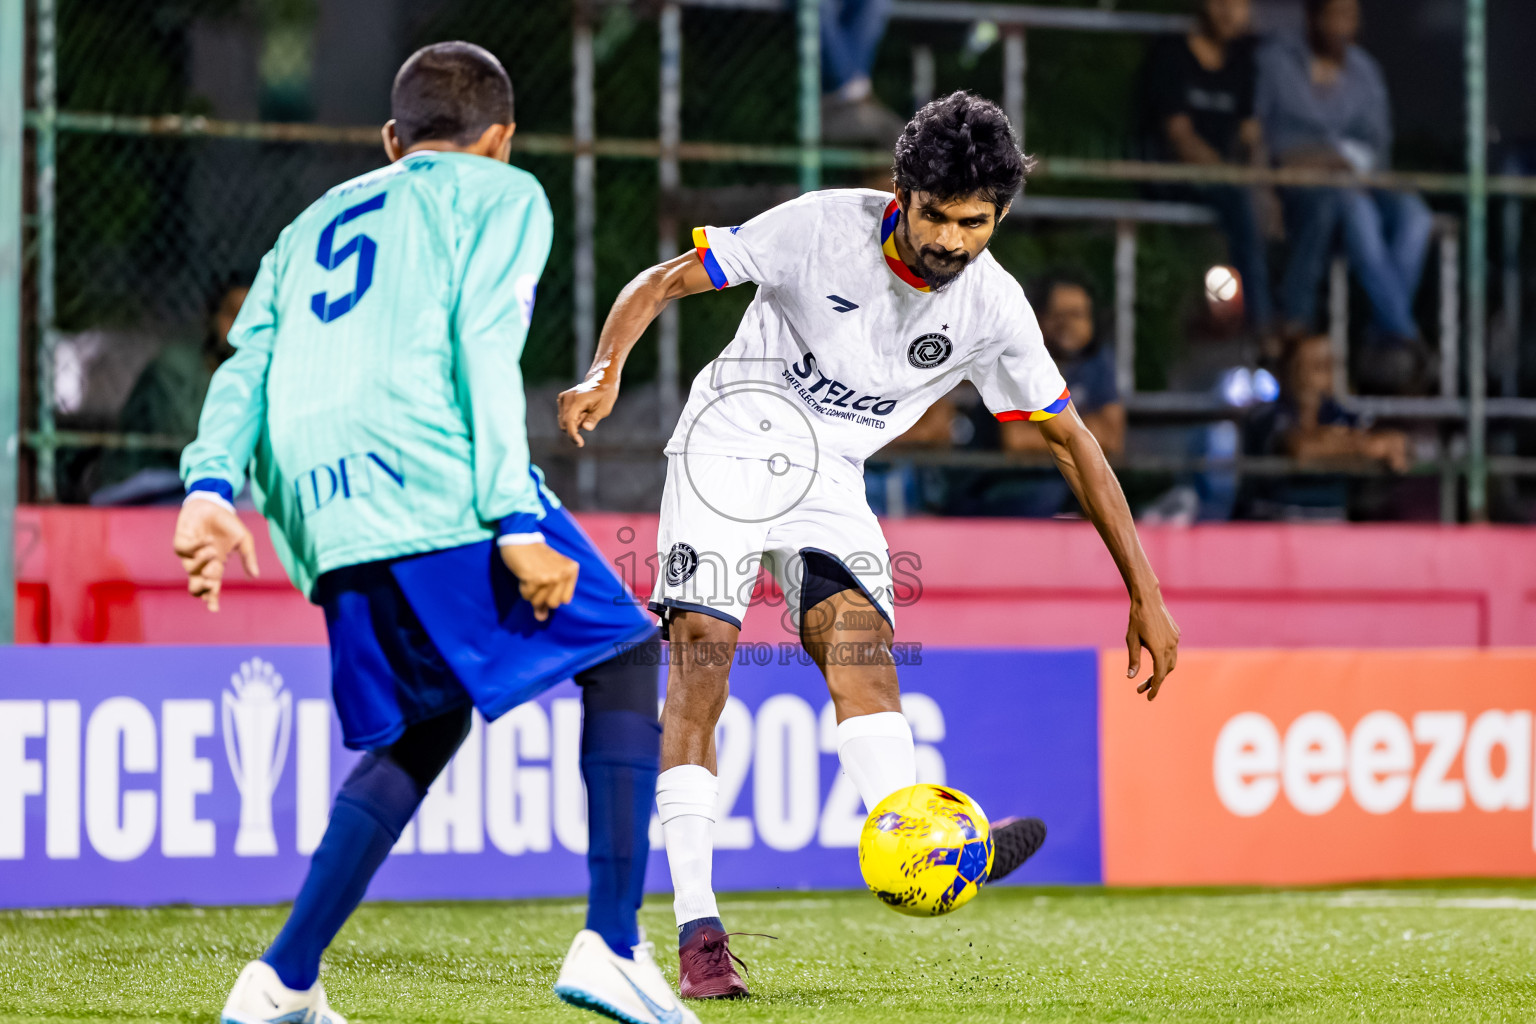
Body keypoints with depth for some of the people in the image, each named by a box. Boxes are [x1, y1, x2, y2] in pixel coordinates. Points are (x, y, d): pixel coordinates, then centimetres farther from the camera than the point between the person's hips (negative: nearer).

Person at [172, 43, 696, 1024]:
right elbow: (483, 352, -3)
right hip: (441, 488, -6)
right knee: (624, 657, 6)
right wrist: (517, 521, -10)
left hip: (328, 524, 6)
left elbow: (249, 363, 15)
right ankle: (611, 945, -8)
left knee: (423, 731, 18)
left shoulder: (318, 222, 31)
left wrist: (210, 487, 3)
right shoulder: (502, 195, 14)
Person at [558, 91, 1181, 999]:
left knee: (859, 634, -23)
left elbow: (1074, 443, 2)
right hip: (730, 446, -3)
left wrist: (1145, 593, 0)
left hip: (831, 483, 3)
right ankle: (699, 930, -18)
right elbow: (664, 281, -11)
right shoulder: (823, 227, -16)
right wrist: (607, 371, -30)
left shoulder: (994, 307, -6)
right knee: (701, 655, -17)